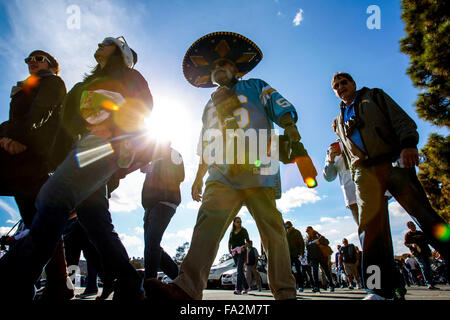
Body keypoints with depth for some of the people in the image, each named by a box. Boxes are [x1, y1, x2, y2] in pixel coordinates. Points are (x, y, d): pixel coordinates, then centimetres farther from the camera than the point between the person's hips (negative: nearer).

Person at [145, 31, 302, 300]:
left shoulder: (255, 87, 23)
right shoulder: (211, 105, 34)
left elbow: (281, 107, 8)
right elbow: (206, 147, 33)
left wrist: (289, 126, -14)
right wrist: (199, 177, 26)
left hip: (258, 169, -3)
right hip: (222, 175, 3)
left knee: (272, 230, -7)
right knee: (208, 223, -18)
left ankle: (285, 292, 1)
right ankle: (187, 288, -26)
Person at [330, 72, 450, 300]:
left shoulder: (374, 97, 19)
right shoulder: (339, 122, 28)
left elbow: (402, 120, 5)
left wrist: (408, 144, -13)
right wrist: (355, 176, 8)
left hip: (393, 162, -1)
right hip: (364, 172, 2)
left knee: (422, 211, -12)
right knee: (370, 224, -10)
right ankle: (381, 289, -11)